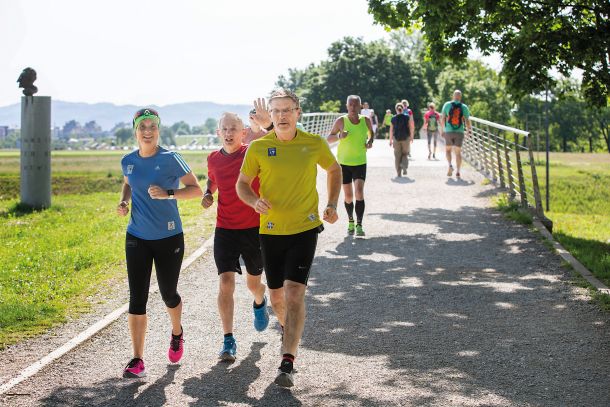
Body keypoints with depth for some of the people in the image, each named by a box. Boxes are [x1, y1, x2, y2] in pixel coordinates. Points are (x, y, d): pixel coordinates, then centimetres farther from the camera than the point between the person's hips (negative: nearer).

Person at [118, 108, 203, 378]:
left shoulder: (170, 159, -11)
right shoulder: (128, 161, 2)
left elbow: (196, 189, -9)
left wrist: (167, 193, -23)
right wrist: (123, 201, 3)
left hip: (169, 237, -3)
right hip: (137, 238, 3)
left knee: (168, 293, 11)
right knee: (137, 297, -5)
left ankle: (177, 334, 44)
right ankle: (137, 360, -3)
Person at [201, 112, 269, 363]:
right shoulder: (214, 159, 2)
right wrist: (207, 194, 4)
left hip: (254, 228, -1)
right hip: (225, 229, 1)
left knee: (253, 283, 15)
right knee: (226, 282, -11)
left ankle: (260, 304, 53)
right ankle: (228, 340, -6)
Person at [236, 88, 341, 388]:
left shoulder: (315, 144, -3)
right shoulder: (258, 147, -3)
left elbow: (334, 170, 16)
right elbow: (242, 184, 7)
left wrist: (332, 205, 5)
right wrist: (255, 202, -15)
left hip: (305, 228, -2)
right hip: (271, 230, 2)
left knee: (294, 292, -16)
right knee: (276, 295, 14)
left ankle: (287, 363, -16)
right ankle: (289, 332, 48)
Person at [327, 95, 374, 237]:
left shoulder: (366, 120, -2)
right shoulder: (341, 121, -7)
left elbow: (371, 132, 18)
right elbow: (329, 138, 1)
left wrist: (370, 141, -4)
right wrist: (339, 136, -20)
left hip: (360, 162, 0)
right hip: (344, 162, 0)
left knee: (359, 191, -16)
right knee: (348, 195, 7)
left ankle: (359, 225, -15)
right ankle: (350, 221, 29)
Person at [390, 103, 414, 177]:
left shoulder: (393, 119, 0)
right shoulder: (407, 117, -1)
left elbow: (391, 130, 1)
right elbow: (411, 128, -3)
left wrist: (391, 140, 8)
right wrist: (411, 137, 9)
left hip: (396, 138, 0)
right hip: (406, 138, 0)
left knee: (397, 156, 7)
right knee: (405, 154, 14)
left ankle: (398, 173, 4)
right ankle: (404, 167, -12)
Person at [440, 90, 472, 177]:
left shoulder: (447, 105, 0)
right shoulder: (464, 107, 0)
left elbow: (442, 118, -1)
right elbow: (467, 121, 0)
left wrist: (442, 130, 9)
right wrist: (468, 131, 17)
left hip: (448, 131, 0)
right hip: (460, 132, 0)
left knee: (448, 149, 18)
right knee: (458, 152, 8)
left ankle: (450, 165, -5)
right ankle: (458, 172, 3)